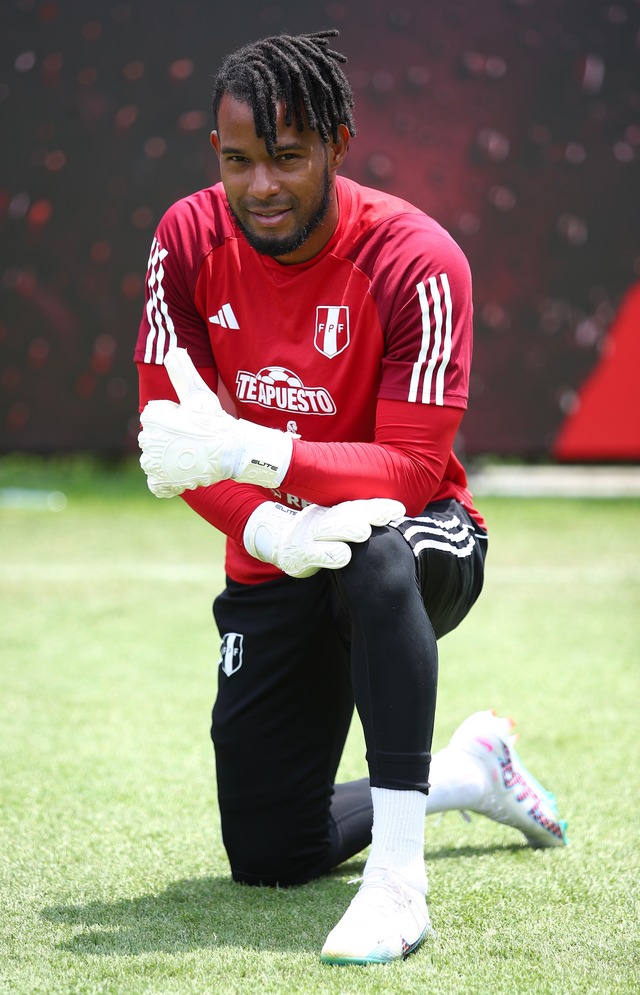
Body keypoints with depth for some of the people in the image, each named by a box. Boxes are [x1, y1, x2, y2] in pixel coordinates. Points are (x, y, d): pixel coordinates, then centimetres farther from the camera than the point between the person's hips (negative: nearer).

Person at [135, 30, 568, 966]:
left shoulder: (416, 260, -23)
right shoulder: (190, 239, -11)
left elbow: (411, 467, -29)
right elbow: (166, 425, -11)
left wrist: (246, 452, -44)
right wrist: (270, 530, -31)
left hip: (422, 544, -4)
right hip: (273, 567, 5)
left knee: (371, 553, -43)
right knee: (269, 860, 4)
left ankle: (399, 880, -40)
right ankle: (468, 771, 33)